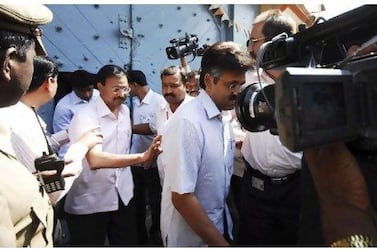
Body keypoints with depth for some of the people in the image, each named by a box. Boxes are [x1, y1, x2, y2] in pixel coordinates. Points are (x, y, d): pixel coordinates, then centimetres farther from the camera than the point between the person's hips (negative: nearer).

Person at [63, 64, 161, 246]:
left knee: (128, 244, 15)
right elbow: (95, 160, -33)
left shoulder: (125, 110, 5)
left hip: (123, 197, 6)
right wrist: (142, 157, -39)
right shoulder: (85, 117, -18)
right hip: (89, 204, -6)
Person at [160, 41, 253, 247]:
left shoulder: (224, 118, -2)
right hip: (192, 236, -6)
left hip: (220, 226, 7)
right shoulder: (188, 122, -25)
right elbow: (181, 196, -25)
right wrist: (221, 244, -18)